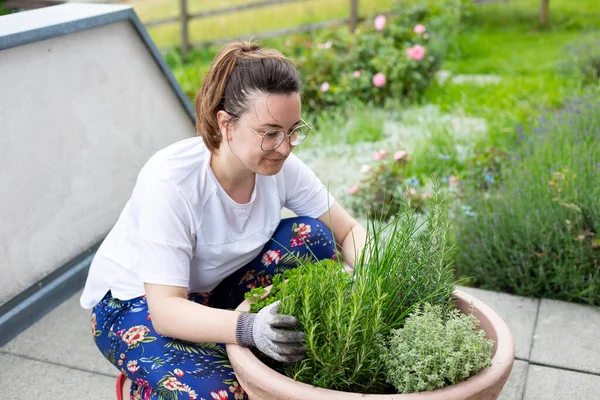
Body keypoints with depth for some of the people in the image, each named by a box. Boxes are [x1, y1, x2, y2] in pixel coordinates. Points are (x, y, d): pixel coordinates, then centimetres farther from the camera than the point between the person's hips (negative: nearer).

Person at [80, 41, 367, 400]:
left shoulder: (281, 167, -19)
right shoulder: (169, 182, -34)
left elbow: (349, 231, -10)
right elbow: (165, 310, -35)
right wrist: (248, 328, -53)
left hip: (217, 287, 5)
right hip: (137, 301, -5)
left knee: (311, 237, -17)